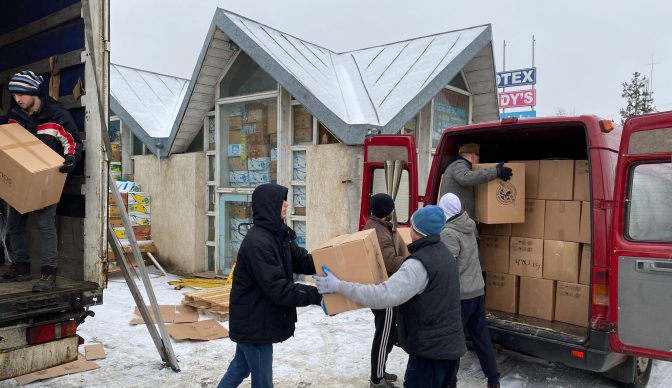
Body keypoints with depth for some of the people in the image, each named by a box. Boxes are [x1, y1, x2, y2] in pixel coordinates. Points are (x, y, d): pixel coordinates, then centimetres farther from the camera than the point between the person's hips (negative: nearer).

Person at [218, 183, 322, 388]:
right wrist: (316, 294, -30)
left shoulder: (279, 234, 4)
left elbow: (302, 261, 3)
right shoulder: (257, 242, -26)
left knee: (241, 366, 24)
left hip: (254, 318, 9)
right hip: (254, 321, -9)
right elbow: (278, 288, -29)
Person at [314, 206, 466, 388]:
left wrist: (339, 286, -32)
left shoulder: (419, 263, -24)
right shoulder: (444, 253, 6)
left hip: (431, 349, -9)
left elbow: (384, 295, -35)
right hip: (452, 344, 9)